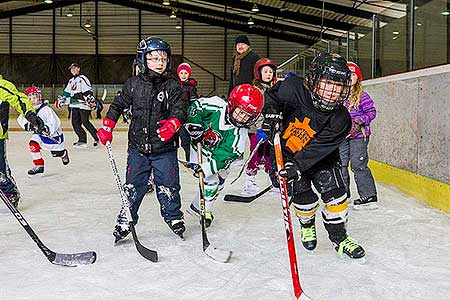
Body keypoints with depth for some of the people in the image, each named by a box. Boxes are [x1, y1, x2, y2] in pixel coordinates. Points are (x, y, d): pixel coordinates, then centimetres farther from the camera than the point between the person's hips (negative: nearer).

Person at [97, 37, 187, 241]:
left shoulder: (173, 86, -2)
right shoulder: (133, 84, 3)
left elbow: (180, 110, -11)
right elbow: (118, 105, 13)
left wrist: (172, 124, -32)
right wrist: (107, 127, 6)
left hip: (165, 149, -1)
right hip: (138, 147, 1)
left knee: (168, 186, 7)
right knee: (133, 186, 6)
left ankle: (173, 217, 28)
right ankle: (125, 221, 20)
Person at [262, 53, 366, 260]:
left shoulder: (340, 119, -25)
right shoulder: (293, 88, -26)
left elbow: (317, 149, -29)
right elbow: (272, 94, -4)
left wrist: (298, 165, -40)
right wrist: (271, 114, -21)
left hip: (321, 158, 1)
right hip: (286, 153, 0)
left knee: (335, 192, -10)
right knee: (303, 197, -6)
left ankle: (339, 238, 10)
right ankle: (307, 225, 27)